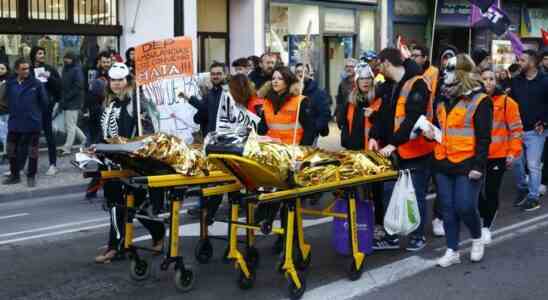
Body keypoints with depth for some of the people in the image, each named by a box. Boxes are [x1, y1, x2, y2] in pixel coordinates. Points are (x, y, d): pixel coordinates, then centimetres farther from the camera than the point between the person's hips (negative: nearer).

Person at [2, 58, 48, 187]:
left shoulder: (36, 83, -8)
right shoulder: (10, 84, 0)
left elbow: (44, 102, -2)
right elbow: (7, 101, 11)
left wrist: (37, 114, 2)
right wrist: (13, 113, 5)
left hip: (32, 123, -3)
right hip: (14, 123, 3)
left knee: (32, 151, 6)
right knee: (12, 151, 11)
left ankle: (31, 176, 19)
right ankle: (14, 175, 27)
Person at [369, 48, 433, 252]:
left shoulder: (417, 84, -16)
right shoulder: (392, 86, 11)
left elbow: (413, 118, -25)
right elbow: (384, 113, 10)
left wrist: (393, 143, -28)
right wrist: (375, 136, -6)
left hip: (417, 151, -8)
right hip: (397, 150, 8)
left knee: (416, 194, 5)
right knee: (390, 192, 10)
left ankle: (418, 236, 21)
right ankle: (391, 237, 20)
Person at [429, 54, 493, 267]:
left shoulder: (480, 101, -9)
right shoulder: (443, 100, 12)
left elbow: (484, 137, -11)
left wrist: (478, 166, -16)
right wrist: (431, 132, 2)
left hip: (467, 165, -6)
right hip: (444, 163, 6)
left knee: (465, 207, -6)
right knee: (448, 209, 8)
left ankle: (477, 239, 23)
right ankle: (452, 251, 18)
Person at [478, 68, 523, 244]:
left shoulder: (506, 102, -5)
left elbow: (516, 129, -4)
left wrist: (513, 151, -9)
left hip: (498, 156, -2)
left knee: (492, 191, 2)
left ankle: (486, 227, 16)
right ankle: (485, 216, 31)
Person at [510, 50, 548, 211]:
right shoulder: (516, 81, 6)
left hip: (535, 131, -4)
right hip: (517, 130, 4)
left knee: (533, 165, -1)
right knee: (516, 162, 10)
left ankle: (533, 197, 9)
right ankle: (522, 188, 31)